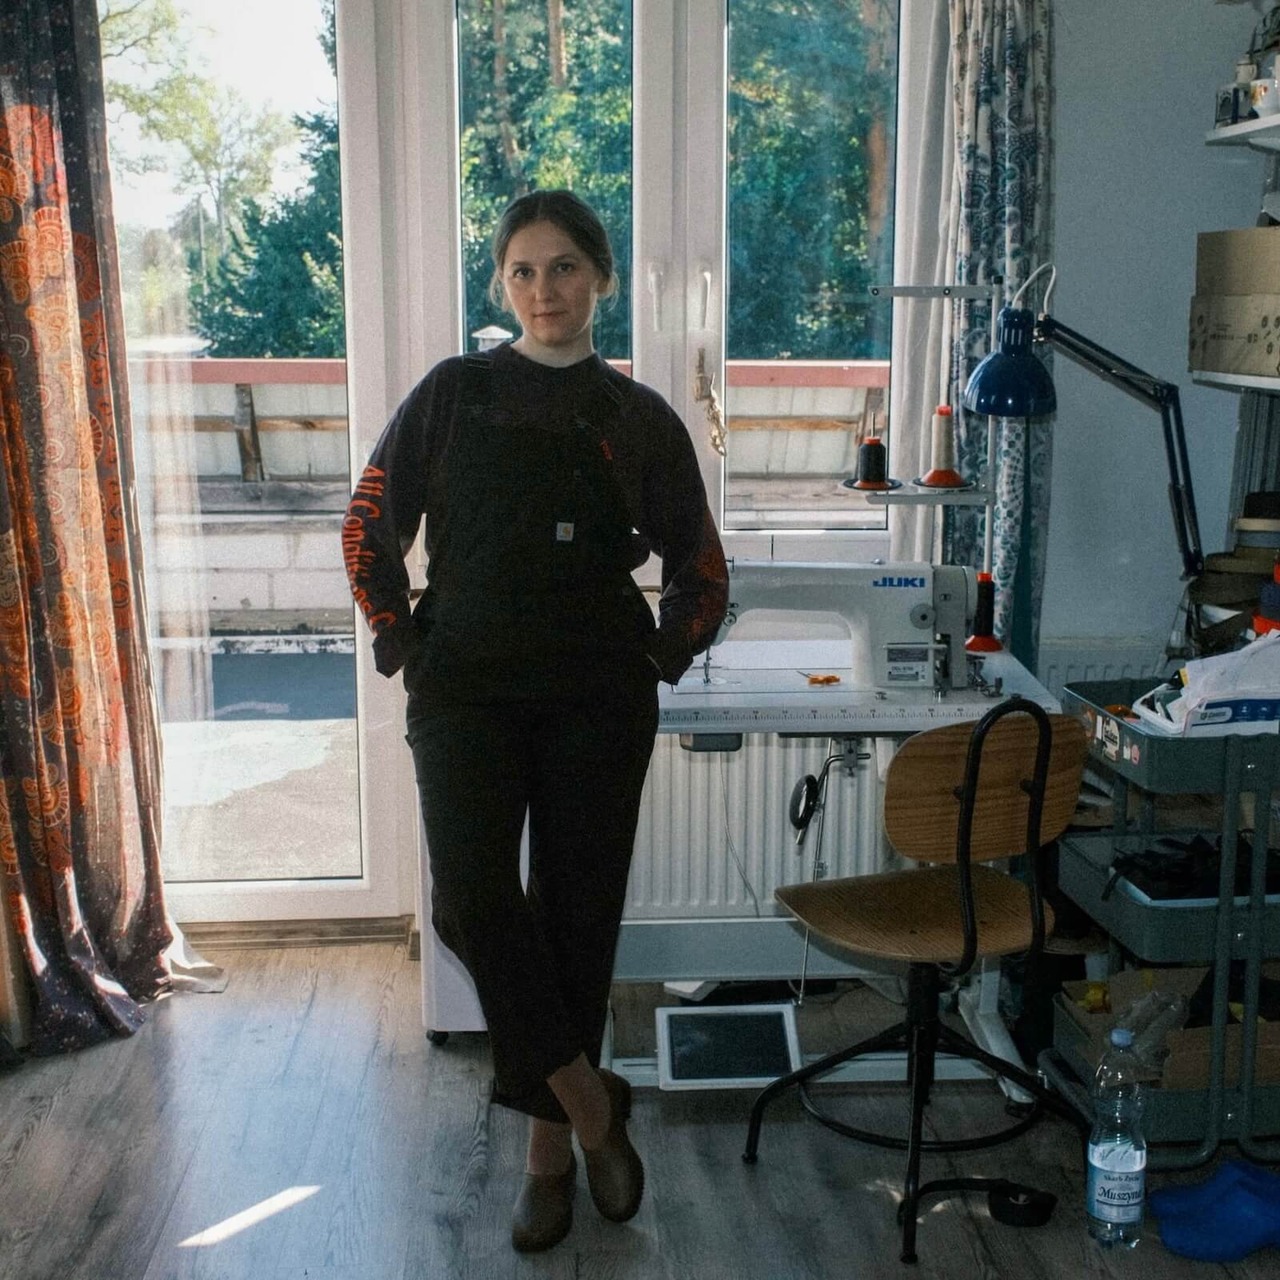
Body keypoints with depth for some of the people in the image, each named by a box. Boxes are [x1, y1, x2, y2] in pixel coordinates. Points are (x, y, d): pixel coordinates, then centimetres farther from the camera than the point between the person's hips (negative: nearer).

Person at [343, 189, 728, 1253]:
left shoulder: (640, 418, 5)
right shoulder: (452, 395, 5)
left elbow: (701, 570, 13)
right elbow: (371, 528, 10)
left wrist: (658, 662, 4)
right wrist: (404, 648, 4)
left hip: (599, 701, 0)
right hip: (468, 688, 0)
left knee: (578, 910, 4)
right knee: (473, 897, -18)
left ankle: (552, 1140, 21)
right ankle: (591, 1103, -1)